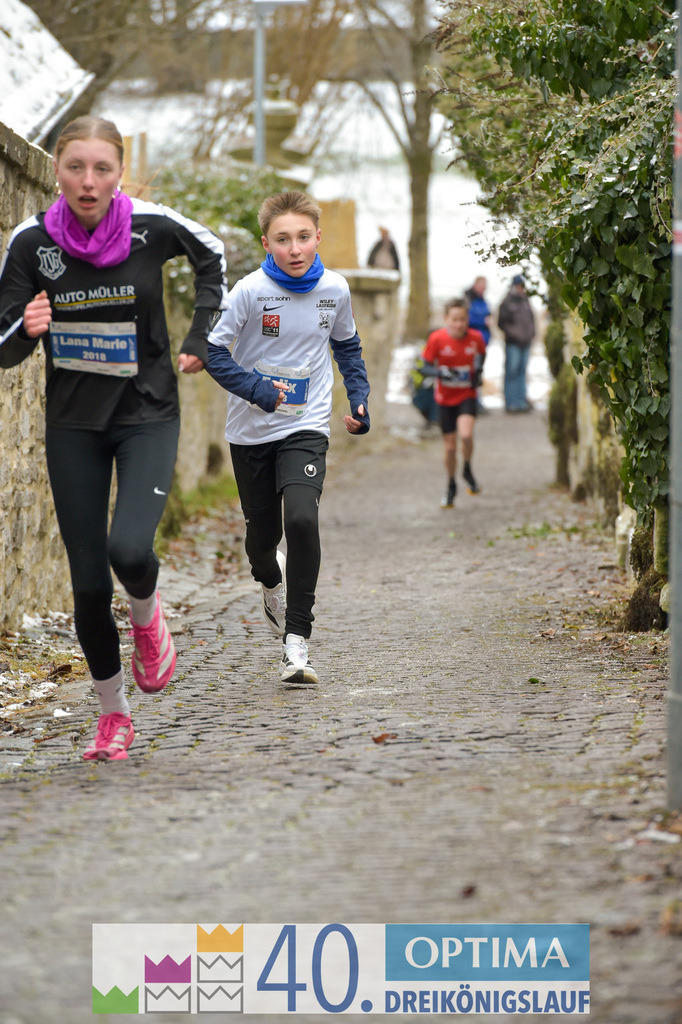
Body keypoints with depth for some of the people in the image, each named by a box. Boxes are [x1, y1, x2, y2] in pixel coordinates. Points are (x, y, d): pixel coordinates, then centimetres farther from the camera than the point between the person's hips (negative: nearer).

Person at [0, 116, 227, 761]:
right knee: (88, 582, 1)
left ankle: (147, 617, 12)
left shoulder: (151, 225, -11)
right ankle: (113, 714, 21)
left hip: (147, 416, -1)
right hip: (72, 424, 1)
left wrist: (200, 338, 7)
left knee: (130, 549, -24)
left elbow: (211, 254, 12)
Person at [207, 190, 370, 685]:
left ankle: (296, 640, -17)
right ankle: (271, 581, 49)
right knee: (263, 532, 10)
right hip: (251, 431, 0)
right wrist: (256, 388, -21)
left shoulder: (335, 289, -3)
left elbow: (347, 346, 16)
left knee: (302, 518, -23)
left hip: (306, 428, 0)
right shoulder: (250, 291, -12)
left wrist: (360, 398, 6)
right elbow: (214, 351, -8)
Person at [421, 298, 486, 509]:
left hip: (467, 396, 0)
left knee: (466, 435, -25)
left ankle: (468, 470, 5)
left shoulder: (476, 338, -10)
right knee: (449, 445, 7)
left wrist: (478, 372, -5)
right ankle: (451, 486, 30)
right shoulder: (437, 339, -14)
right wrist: (441, 373, -25)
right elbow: (426, 366, -6)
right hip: (445, 398, 1)